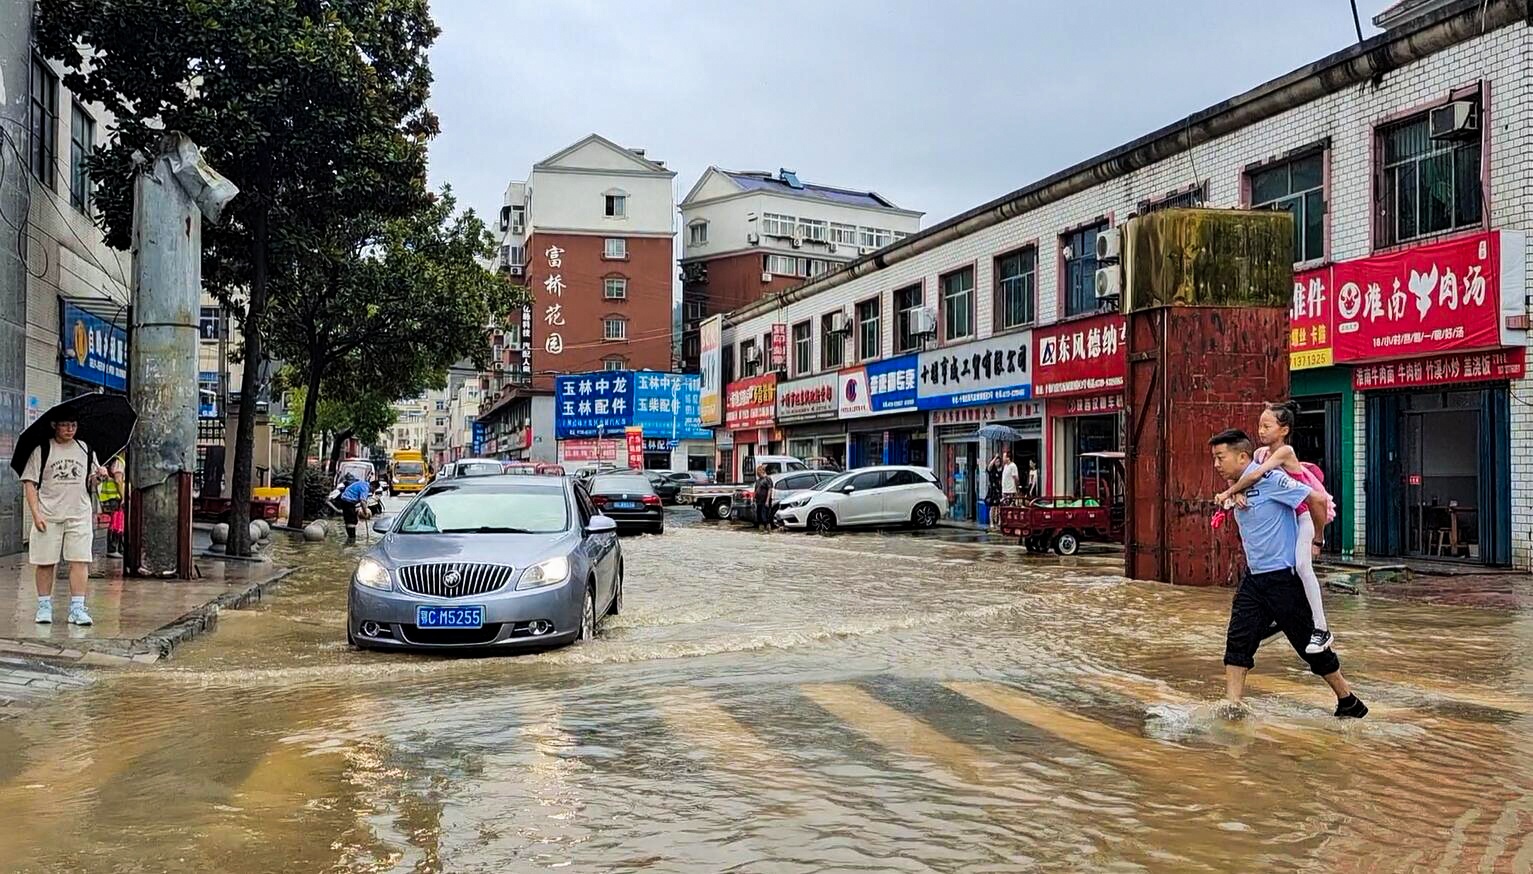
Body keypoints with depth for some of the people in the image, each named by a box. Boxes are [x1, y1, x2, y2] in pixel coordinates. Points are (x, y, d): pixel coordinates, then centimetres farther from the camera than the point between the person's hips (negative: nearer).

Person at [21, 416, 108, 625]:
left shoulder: (85, 450, 11)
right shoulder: (41, 450, 0)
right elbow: (30, 483, -1)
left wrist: (98, 477, -6)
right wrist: (36, 513, -10)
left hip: (79, 515, 2)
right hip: (48, 515, -2)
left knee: (80, 560, -5)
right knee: (45, 562, 4)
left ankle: (77, 608, -3)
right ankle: (44, 606, 17)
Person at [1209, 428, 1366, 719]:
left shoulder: (1268, 479, -19)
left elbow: (1316, 499, -20)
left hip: (1283, 577, -8)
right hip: (1253, 577, 8)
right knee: (1237, 639, -1)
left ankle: (1348, 702, 22)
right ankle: (1233, 706, 0)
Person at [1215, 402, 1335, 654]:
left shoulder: (1285, 451, -23)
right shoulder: (1261, 453, -1)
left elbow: (1256, 475, -34)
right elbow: (1245, 477, -6)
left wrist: (1228, 492, -28)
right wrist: (1237, 491, -28)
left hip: (1307, 512, -9)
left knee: (1302, 564, -22)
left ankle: (1322, 630, -17)